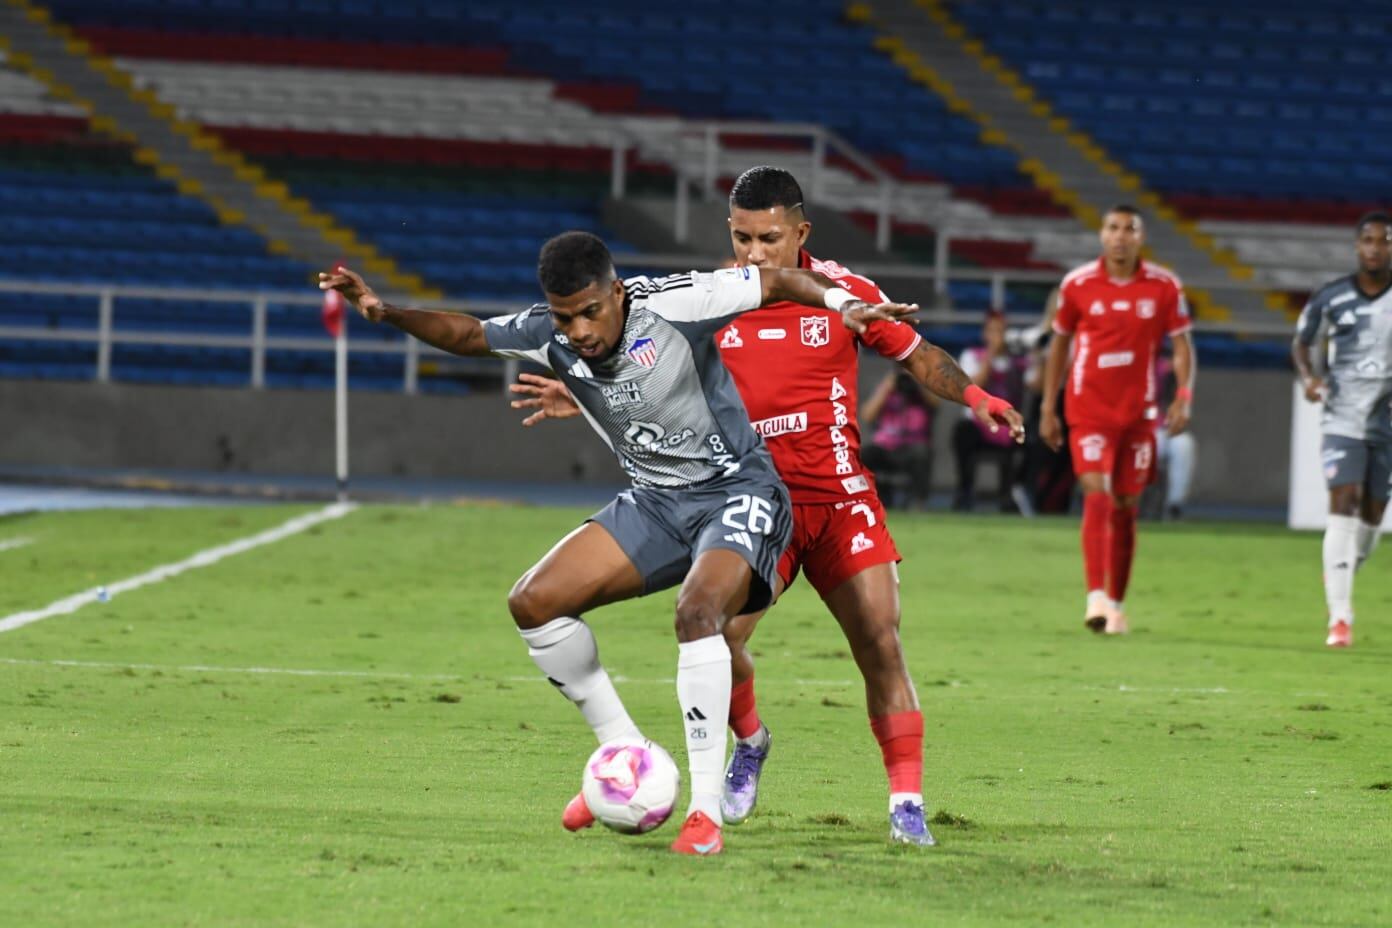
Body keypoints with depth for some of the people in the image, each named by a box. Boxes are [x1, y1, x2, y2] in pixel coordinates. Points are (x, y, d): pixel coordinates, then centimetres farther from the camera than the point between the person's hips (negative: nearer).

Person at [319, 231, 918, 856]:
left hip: (737, 493, -7)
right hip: (656, 502, 7)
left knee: (696, 611, -33)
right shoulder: (549, 336, -7)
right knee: (534, 603, -5)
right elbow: (467, 335, 5)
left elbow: (775, 281, -13)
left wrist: (841, 303, -30)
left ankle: (706, 810, -27)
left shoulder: (672, 304, -21)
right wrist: (386, 313, -12)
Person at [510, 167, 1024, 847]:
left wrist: (972, 396, -6)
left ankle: (906, 803, -2)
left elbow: (916, 355, 11)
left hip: (839, 497, -1)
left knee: (879, 644, -10)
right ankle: (750, 743, 18)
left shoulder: (843, 292, -2)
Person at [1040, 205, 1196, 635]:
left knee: (1125, 507, 8)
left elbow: (1181, 344, 5)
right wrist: (1048, 409, 8)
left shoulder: (1164, 287, 0)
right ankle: (1096, 597, -25)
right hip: (1088, 410, -2)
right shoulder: (1077, 285, -1)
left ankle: (1116, 603, 19)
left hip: (1138, 413, 2)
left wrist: (1184, 396, -11)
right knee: (1096, 496, -17)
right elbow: (1058, 344, 9)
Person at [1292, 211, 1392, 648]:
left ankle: (1343, 581, 37)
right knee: (1343, 503, -15)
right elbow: (1301, 340, 13)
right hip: (1343, 419, -2)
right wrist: (1307, 375, -8)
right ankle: (1340, 617, -19)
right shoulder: (1332, 297, -2)